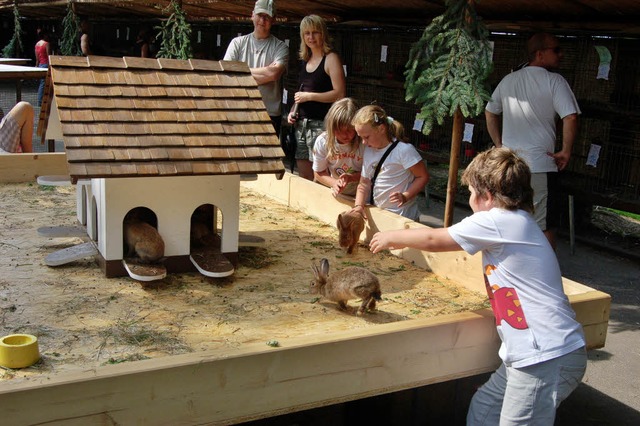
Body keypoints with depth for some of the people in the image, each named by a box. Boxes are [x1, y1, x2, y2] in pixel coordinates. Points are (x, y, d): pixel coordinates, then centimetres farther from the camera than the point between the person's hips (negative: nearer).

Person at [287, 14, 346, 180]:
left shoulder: (331, 58, -7)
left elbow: (339, 94, -15)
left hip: (321, 124, -8)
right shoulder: (305, 60, 16)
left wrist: (309, 96, -14)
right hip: (302, 123, 8)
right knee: (303, 178, 12)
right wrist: (293, 111, 10)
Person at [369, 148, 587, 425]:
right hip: (528, 355, 10)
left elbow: (434, 240, -4)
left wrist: (392, 237, 10)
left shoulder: (500, 220, -12)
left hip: (547, 358, -10)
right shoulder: (517, 223, 17)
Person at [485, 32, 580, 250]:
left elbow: (490, 113, 20)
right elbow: (570, 118, -18)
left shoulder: (508, 80, 10)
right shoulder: (554, 81, -8)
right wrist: (566, 151, -8)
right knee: (545, 225, 4)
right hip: (540, 165, -6)